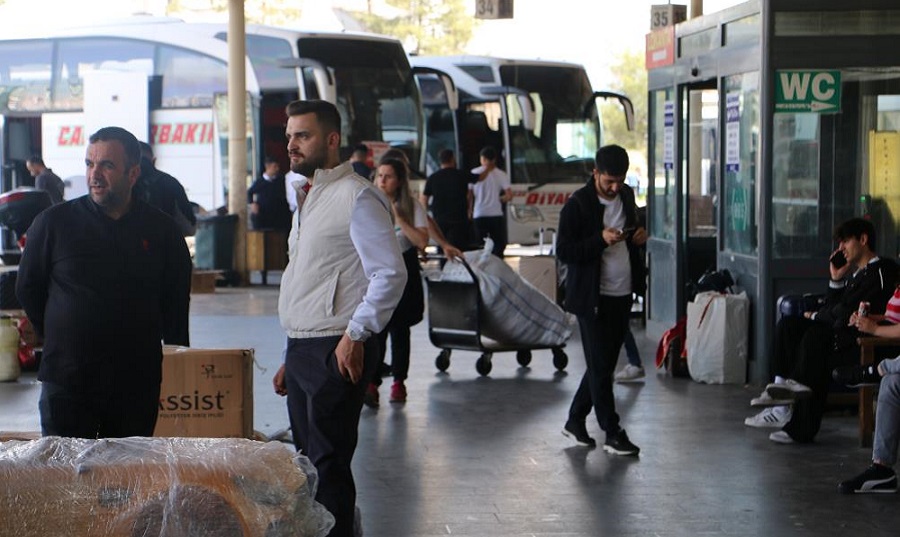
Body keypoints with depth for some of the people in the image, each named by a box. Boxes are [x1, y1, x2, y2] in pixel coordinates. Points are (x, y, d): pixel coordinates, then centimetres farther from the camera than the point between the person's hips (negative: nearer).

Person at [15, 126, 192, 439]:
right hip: (67, 380, -1)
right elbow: (28, 289, 11)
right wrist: (60, 340, 10)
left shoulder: (161, 230, 5)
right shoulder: (54, 223, 0)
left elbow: (177, 298, 16)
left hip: (138, 383, 1)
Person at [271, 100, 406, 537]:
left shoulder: (357, 197, -9)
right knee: (308, 464, 13)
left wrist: (355, 336, -19)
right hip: (301, 350, 9)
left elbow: (391, 274, -17)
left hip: (339, 352, -9)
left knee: (328, 468, -9)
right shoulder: (312, 198, 19)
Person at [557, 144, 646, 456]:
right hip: (593, 298, -7)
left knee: (604, 364, 13)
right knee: (600, 367, -2)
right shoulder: (578, 204, -12)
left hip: (623, 294, 7)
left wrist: (640, 237, -1)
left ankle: (575, 421, 26)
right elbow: (563, 251, -14)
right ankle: (612, 434, 4)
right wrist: (601, 239, -25)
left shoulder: (626, 196, 8)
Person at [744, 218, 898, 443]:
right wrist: (836, 279, 9)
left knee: (814, 338, -33)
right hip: (840, 333, 10)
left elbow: (845, 313, -15)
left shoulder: (881, 271, -9)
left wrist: (816, 316, 0)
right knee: (788, 325, -1)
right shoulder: (856, 273, 23)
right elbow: (832, 309, 18)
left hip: (863, 340, -10)